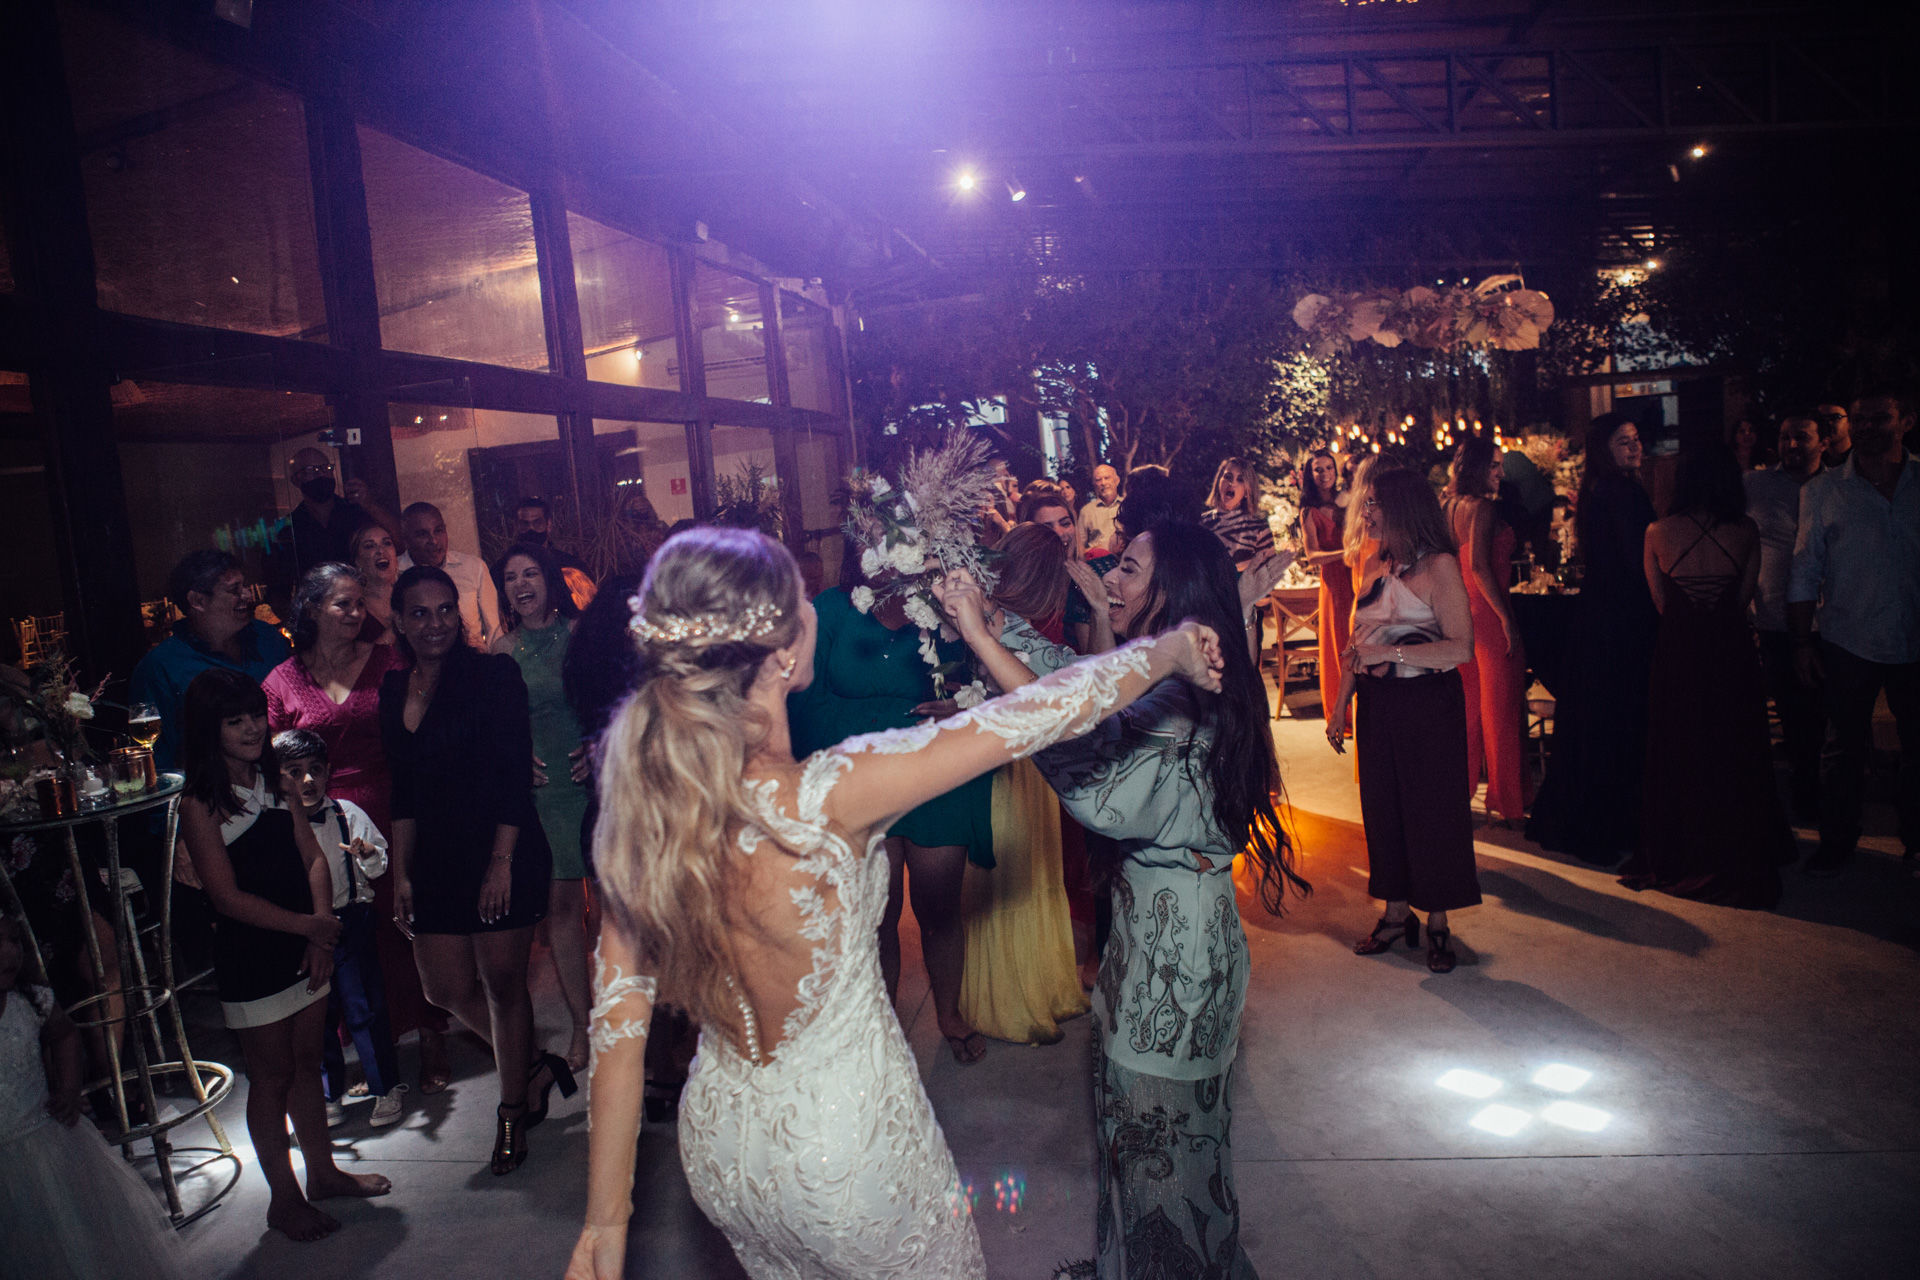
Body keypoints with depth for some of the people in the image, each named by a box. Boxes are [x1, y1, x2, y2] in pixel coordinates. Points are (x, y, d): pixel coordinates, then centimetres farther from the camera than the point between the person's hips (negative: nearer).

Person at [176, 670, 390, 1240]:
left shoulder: (278, 782, 5)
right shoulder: (199, 805, -13)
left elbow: (313, 858, 3)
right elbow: (227, 897, -16)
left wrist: (322, 927, -10)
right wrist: (308, 925, -19)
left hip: (305, 946, 5)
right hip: (249, 958, -5)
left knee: (306, 1062, 17)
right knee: (272, 1076, 6)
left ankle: (322, 1172, 32)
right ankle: (284, 1199, 21)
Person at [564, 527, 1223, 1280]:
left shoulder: (641, 806, -14)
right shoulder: (824, 798, -31)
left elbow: (618, 1021, -7)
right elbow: (1042, 712, -25)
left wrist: (607, 1219, 3)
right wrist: (1172, 649, -9)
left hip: (717, 1147, 6)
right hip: (844, 1151, -5)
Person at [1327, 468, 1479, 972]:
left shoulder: (1439, 567, -10)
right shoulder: (1375, 565, 9)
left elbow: (1461, 648, -17)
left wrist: (1390, 653, -20)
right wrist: (1341, 705, 11)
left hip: (1429, 705, -6)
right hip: (1377, 704, 6)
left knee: (1433, 809, 3)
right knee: (1382, 807, 11)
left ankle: (1439, 924, 18)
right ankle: (1396, 913, 25)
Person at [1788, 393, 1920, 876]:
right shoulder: (1823, 491, 1)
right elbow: (1805, 572, 2)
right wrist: (1802, 641, -2)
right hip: (1848, 644, -1)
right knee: (1846, 749, 8)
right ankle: (1836, 842, 20)